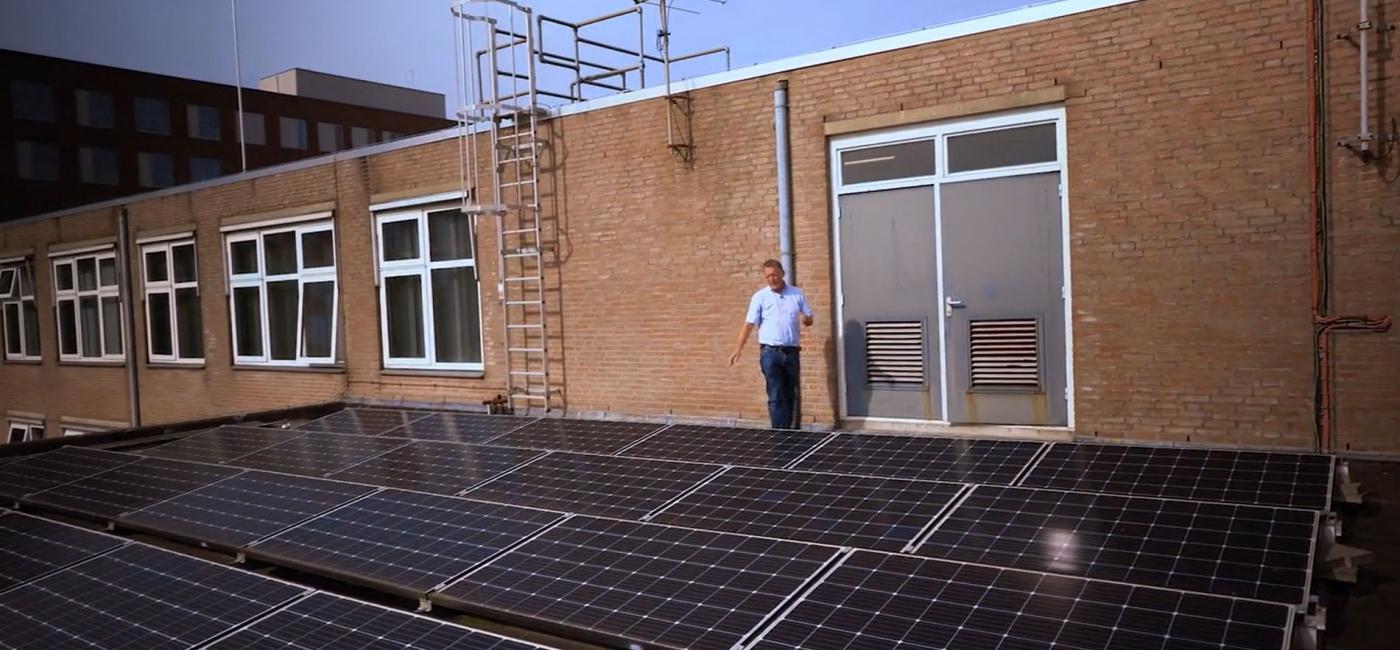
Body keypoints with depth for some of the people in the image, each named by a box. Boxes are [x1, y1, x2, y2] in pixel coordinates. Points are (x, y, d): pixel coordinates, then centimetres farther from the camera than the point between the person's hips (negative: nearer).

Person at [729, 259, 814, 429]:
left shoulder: (797, 294, 6)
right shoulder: (759, 297, -1)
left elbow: (809, 318, 12)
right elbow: (749, 324, -4)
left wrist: (806, 319, -14)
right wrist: (738, 348, -14)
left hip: (791, 351, 3)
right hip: (770, 352, -3)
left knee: (790, 396, 10)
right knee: (776, 397, -6)